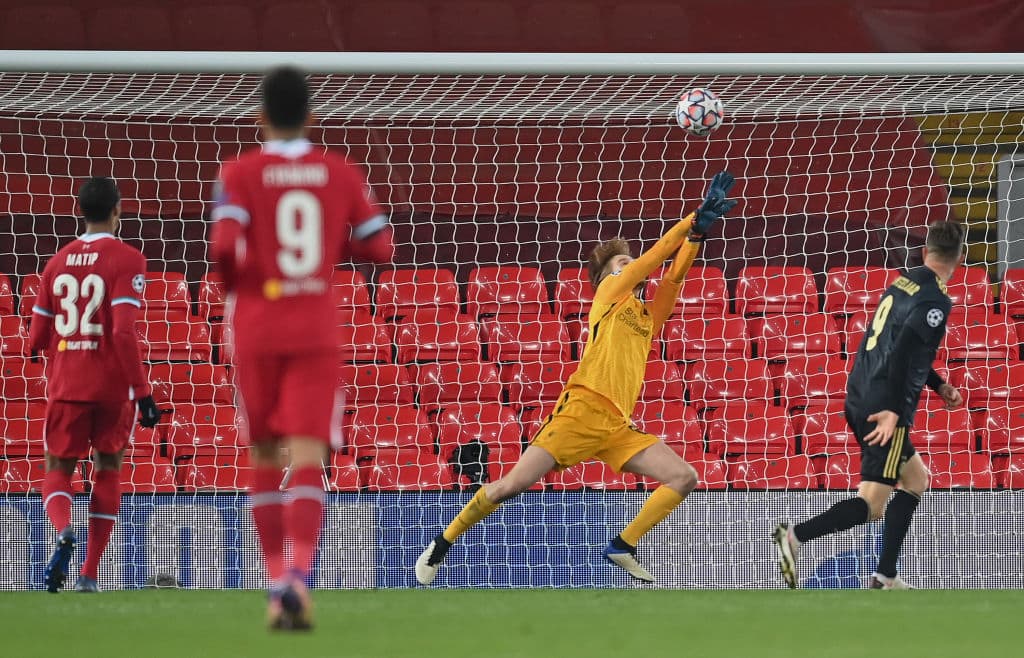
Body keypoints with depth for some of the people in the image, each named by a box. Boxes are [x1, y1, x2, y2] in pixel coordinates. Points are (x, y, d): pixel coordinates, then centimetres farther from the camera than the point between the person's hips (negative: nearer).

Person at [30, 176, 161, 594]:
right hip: (112, 385, -2)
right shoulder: (126, 260, -7)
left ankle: (63, 531, -24)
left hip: (65, 386, 2)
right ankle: (89, 574, 6)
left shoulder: (58, 262, 8)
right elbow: (124, 332, -18)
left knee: (58, 469, 10)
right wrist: (143, 394, -16)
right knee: (108, 470, 13)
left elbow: (36, 339, 9)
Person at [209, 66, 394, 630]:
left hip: (256, 329, 0)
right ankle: (298, 574, -31)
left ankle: (277, 584, 11)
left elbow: (223, 246, -16)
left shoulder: (240, 173, -3)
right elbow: (379, 248, 5)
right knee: (308, 458, -9)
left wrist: (230, 279, 5)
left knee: (265, 458, 14)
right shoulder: (342, 174, 4)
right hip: (317, 333, 0)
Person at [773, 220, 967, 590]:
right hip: (885, 409, -9)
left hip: (859, 401, 9)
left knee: (915, 479, 21)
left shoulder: (902, 284, 14)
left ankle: (885, 577, 17)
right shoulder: (935, 300, -11)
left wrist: (938, 385, 28)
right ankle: (796, 535, -26)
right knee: (872, 504, -8)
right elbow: (904, 350, -24)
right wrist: (894, 411, -26)